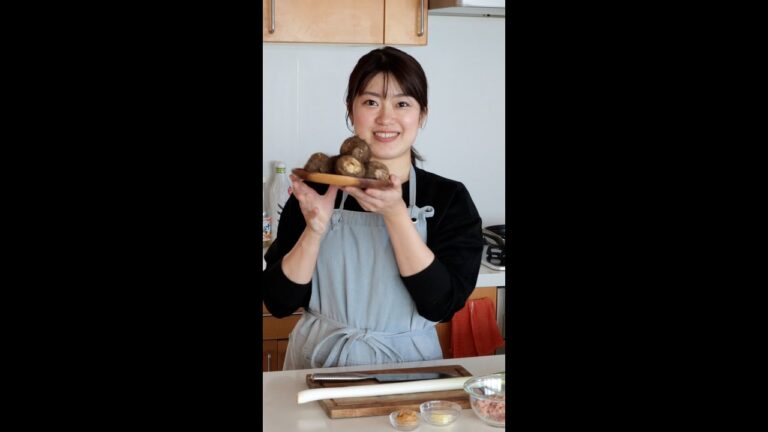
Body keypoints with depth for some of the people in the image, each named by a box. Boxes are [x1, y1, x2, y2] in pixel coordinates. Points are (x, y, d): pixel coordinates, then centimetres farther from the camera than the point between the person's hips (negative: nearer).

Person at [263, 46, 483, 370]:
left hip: (406, 365, -1)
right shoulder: (317, 189, -1)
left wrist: (396, 215, -20)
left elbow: (441, 306, -12)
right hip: (319, 363, 1)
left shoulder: (449, 198, -3)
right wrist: (315, 230, -17)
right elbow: (278, 303, -3)